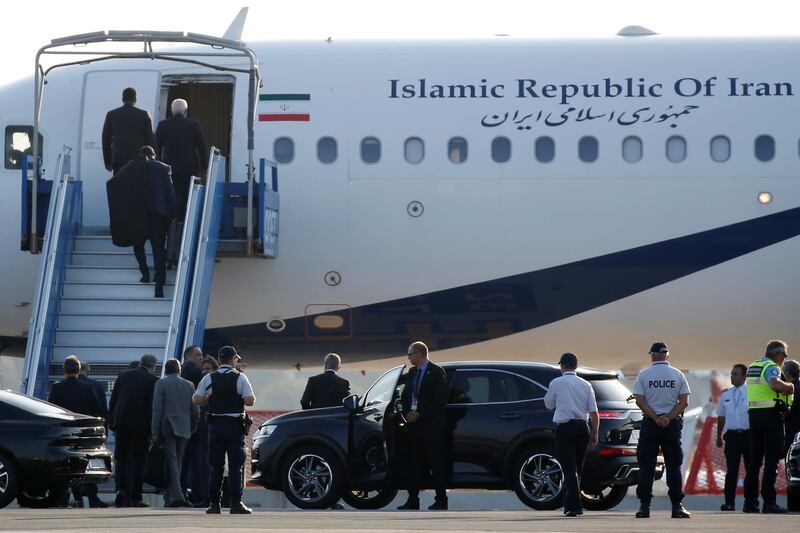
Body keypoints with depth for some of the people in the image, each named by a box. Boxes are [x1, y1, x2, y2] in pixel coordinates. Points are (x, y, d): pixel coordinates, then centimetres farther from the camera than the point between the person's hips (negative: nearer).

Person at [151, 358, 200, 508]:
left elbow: (157, 409, -9)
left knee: (171, 462, -7)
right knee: (178, 463, 11)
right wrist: (192, 427, 21)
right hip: (184, 430, 4)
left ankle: (176, 496, -19)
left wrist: (155, 431, -8)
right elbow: (195, 411, 9)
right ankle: (170, 497, 16)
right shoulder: (189, 385, 7)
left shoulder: (161, 384, -4)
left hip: (167, 428, -4)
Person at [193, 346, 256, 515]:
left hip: (215, 424, 2)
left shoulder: (209, 379, 1)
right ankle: (236, 504, -4)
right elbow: (250, 401, -12)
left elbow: (196, 400, -1)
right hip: (235, 425, -2)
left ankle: (214, 504, 4)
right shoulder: (240, 378, -6)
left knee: (216, 466, 7)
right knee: (236, 465, 0)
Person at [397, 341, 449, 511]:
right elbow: (405, 396, 17)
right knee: (416, 463, 7)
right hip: (414, 424, 7)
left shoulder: (436, 372, -6)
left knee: (436, 463, -4)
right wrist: (408, 413, -2)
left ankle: (441, 500, -1)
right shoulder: (412, 372, 15)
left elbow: (440, 400, -12)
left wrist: (419, 414, -14)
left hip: (431, 425, -7)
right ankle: (412, 500, 8)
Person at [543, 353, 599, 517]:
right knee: (577, 468, 15)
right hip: (583, 428, 4)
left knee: (569, 468, -5)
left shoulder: (556, 383, -3)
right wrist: (594, 434, 10)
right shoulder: (585, 385, 7)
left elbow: (549, 404, 11)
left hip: (565, 428, -4)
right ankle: (570, 503, 22)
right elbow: (594, 413, 4)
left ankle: (574, 505, -16)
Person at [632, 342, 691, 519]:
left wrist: (656, 418, -8)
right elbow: (684, 401, -3)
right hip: (673, 424, 1)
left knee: (646, 466, 3)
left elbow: (639, 401, -7)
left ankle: (644, 506, -1)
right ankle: (677, 506, -1)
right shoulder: (678, 375, 2)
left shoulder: (644, 375, -2)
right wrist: (668, 418, -9)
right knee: (673, 465, 5)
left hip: (650, 424, -1)